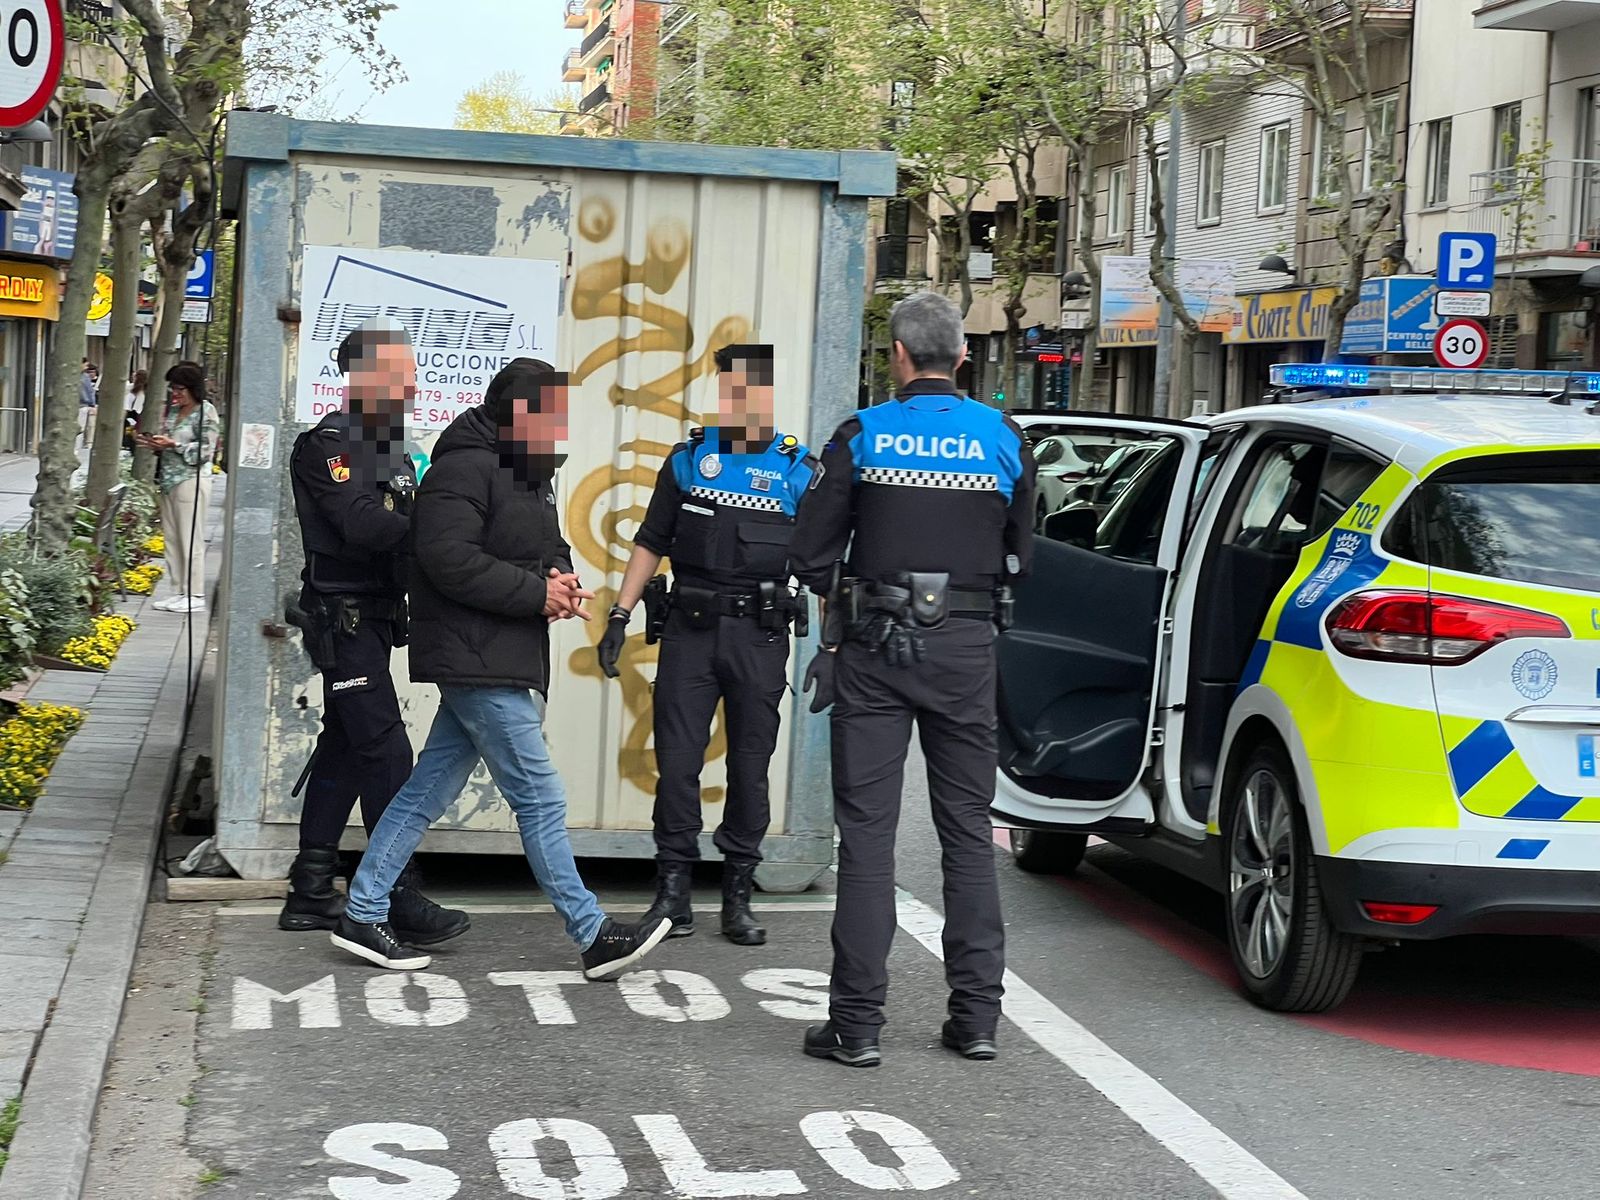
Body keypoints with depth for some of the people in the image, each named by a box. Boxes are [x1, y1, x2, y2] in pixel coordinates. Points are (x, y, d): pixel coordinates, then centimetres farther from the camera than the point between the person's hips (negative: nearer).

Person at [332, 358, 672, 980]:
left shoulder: (528, 473, 19)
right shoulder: (467, 467, -14)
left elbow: (550, 548, 29)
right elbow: (449, 559, -23)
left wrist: (561, 578, 5)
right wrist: (536, 593, -17)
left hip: (501, 663, 10)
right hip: (477, 662, -10)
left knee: (429, 790, 12)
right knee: (540, 798, -6)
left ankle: (363, 915, 17)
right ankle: (594, 936, 0)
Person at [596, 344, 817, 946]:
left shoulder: (799, 472, 4)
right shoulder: (689, 460, 9)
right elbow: (651, 542, 13)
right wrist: (619, 615, 6)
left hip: (759, 633, -1)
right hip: (689, 630, 1)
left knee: (750, 766, 4)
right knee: (676, 760, -2)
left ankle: (738, 897, 13)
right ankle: (673, 889, 7)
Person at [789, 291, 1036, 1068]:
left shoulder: (861, 437, -4)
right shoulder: (1004, 439, 2)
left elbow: (813, 558, -2)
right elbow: (1018, 558, 9)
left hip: (875, 648, -2)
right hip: (966, 649, 2)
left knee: (867, 829, 1)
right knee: (968, 830, 10)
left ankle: (857, 1023, 1)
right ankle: (977, 1016, 12)